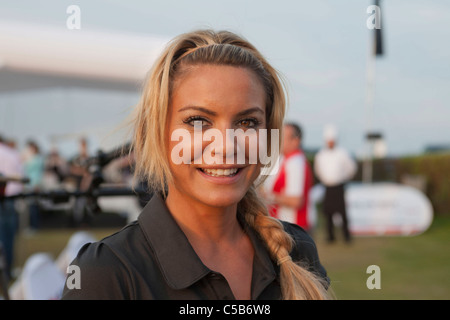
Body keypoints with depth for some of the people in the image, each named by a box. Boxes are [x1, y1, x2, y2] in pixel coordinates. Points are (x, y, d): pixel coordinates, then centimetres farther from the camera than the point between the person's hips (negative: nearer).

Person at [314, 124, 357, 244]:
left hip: (339, 187, -2)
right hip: (327, 188, 2)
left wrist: (344, 178, 6)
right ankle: (330, 235, 10)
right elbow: (317, 169, 21)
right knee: (327, 212, 1)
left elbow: (352, 168, 7)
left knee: (342, 211, -5)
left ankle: (346, 235, 6)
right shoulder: (320, 155, 5)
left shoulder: (342, 153, -3)